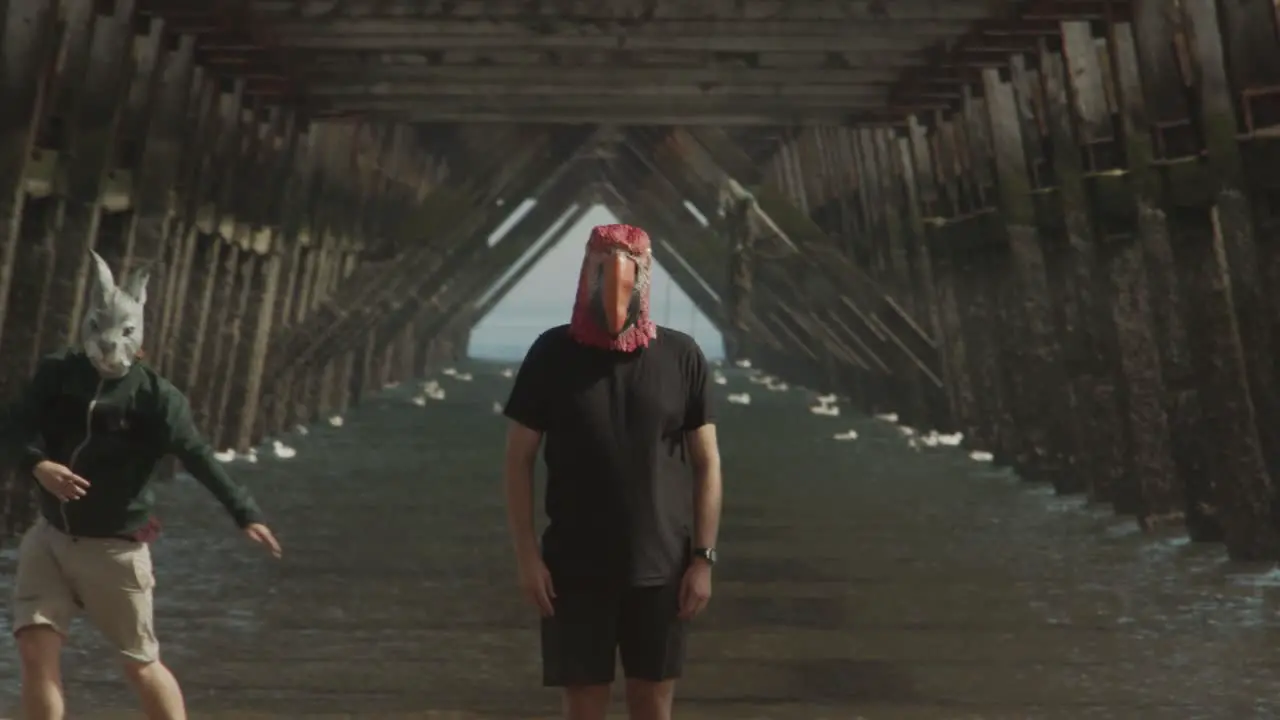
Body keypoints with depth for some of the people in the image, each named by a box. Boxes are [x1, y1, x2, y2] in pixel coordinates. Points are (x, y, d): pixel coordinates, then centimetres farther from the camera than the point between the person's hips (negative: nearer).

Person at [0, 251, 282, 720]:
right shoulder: (57, 375, -4)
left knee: (140, 664, 7)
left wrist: (245, 513, -33)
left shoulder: (155, 396, -14)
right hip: (51, 536, 3)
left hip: (114, 547, -3)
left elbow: (198, 458, -21)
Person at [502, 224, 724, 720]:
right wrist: (527, 556, -6)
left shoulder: (681, 356, -1)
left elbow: (706, 462, 2)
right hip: (575, 568, -1)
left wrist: (703, 558, -2)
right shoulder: (553, 354, -3)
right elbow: (519, 459, 0)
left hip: (661, 568, 1)